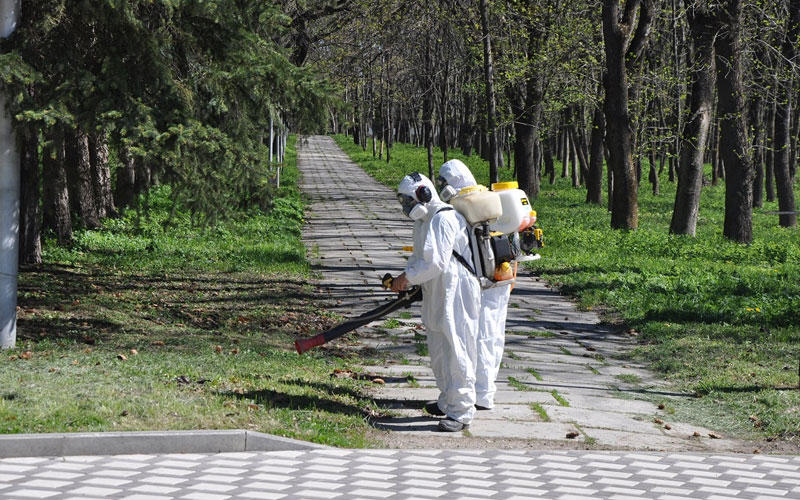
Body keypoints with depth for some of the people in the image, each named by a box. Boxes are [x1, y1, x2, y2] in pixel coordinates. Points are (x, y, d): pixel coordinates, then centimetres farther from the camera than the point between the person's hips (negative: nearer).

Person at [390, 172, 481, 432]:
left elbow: (436, 263, -23)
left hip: (456, 295, -11)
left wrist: (407, 277, -15)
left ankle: (461, 411, -7)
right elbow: (419, 259, 22)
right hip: (435, 295, 11)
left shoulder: (445, 219, -18)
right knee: (438, 351, 18)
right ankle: (447, 401, 32)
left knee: (456, 350, -9)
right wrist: (403, 279, 7)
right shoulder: (422, 220, 15)